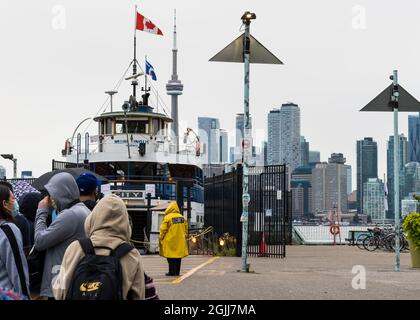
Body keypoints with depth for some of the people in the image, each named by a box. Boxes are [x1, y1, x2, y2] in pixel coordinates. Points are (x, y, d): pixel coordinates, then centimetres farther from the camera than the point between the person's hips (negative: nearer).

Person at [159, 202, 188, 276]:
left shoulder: (167, 217, -9)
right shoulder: (182, 217, 7)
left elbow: (163, 230, -9)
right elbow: (186, 229, 14)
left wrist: (161, 239, 2)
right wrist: (184, 237, 24)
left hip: (170, 241, -5)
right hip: (180, 242, 5)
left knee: (171, 257, 1)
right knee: (178, 257, 11)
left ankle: (172, 272, -2)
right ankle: (177, 272, 14)